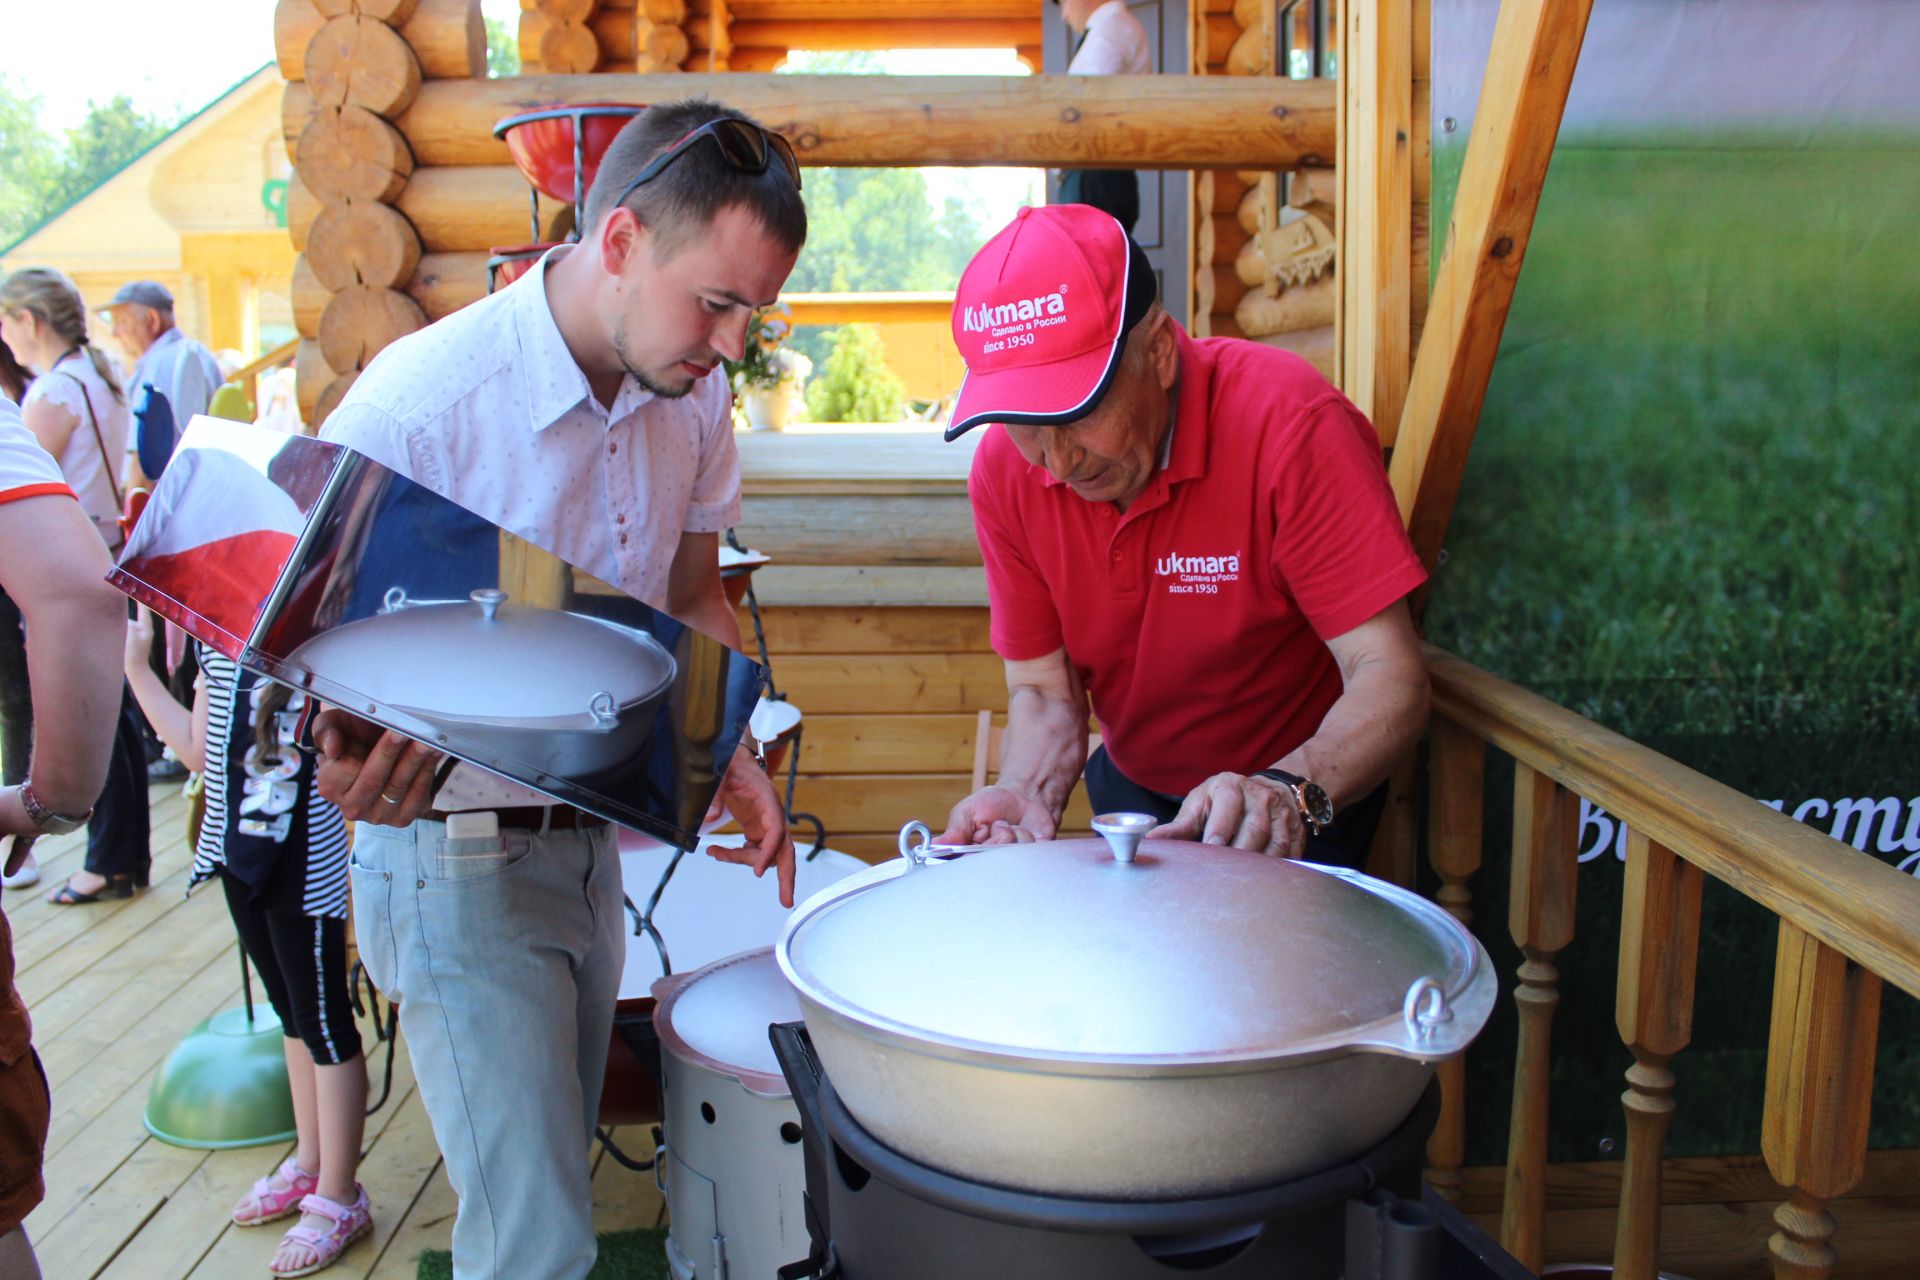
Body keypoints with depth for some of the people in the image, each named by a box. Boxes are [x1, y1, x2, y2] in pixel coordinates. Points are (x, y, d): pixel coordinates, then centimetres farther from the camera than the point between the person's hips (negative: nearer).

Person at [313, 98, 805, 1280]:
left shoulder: (692, 394, -4)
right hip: (459, 861, -6)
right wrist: (350, 754, -37)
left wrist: (734, 755, -4)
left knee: (554, 1171, 23)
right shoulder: (420, 401, -24)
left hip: (596, 838, 6)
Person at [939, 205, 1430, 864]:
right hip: (1131, 792, 4)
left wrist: (1290, 791, -44)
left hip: (1314, 793, -3)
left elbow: (1391, 677, -27)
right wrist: (1027, 796, -26)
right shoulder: (1005, 471, -13)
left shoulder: (1285, 420, -26)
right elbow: (1042, 690, -6)